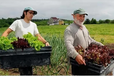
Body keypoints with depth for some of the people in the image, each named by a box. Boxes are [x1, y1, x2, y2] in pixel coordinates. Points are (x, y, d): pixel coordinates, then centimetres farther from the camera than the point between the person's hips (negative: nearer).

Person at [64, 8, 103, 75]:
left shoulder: (84, 27, 13)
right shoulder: (69, 29, -15)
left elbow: (89, 40, 24)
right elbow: (68, 44, -30)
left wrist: (100, 45, 14)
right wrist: (76, 55, -46)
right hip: (76, 59, -7)